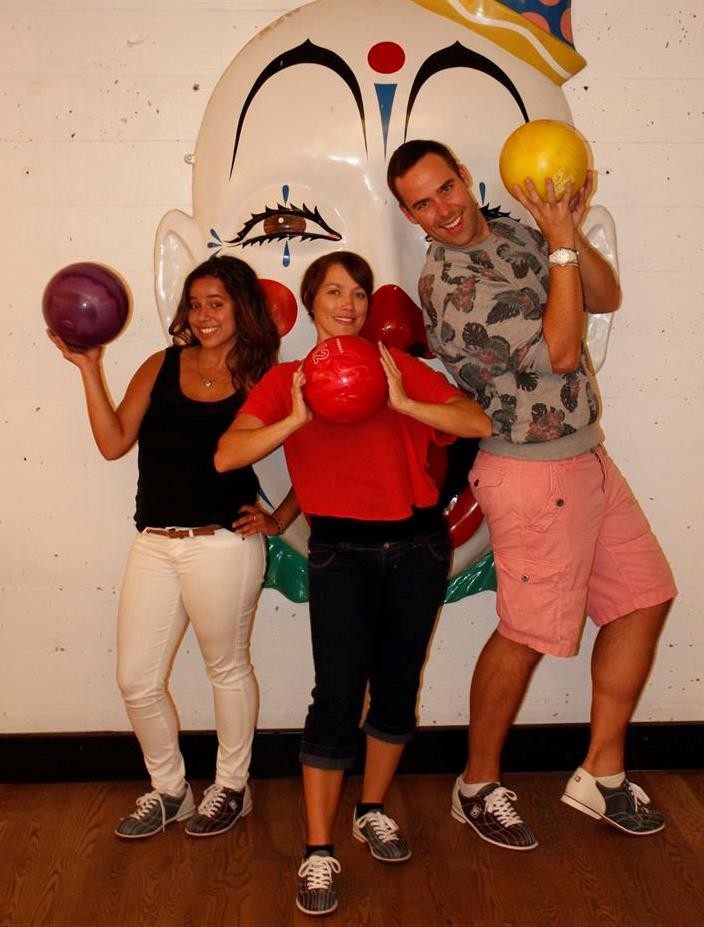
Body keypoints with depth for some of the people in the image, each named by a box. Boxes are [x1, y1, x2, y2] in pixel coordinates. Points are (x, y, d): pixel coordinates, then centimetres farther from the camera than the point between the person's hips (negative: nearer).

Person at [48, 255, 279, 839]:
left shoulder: (261, 380, -1)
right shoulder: (161, 367, 7)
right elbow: (114, 442, 0)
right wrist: (89, 369, -4)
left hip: (223, 545, -4)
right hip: (155, 546, 4)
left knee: (228, 668, 12)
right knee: (137, 681, 9)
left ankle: (232, 787, 34)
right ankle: (168, 790, 32)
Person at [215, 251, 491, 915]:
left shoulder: (397, 366, 1)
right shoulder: (286, 379, 1)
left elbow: (479, 423, -9)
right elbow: (226, 455, -13)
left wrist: (403, 402, -20)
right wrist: (298, 419, -25)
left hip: (416, 545, 2)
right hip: (340, 551, -2)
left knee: (397, 685, 11)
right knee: (338, 694, -9)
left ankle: (372, 812, 32)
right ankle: (318, 853, 3)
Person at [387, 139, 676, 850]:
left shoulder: (514, 232, 8)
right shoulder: (452, 283, -18)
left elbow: (605, 298, 8)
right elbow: (561, 351, -21)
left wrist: (571, 230, -6)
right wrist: (561, 241, -15)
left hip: (586, 455, 9)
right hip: (533, 473, -9)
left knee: (644, 597, 13)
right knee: (530, 633, 1)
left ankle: (601, 775, 25)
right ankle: (478, 787, 22)